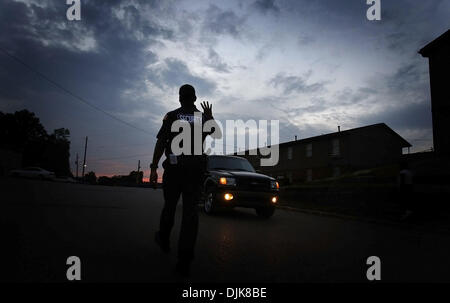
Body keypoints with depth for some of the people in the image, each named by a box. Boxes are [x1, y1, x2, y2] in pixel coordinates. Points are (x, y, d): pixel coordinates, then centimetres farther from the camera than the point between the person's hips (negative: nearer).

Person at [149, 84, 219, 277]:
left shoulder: (171, 116, 1)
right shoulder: (203, 117, 8)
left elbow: (160, 143, -7)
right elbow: (215, 132, 28)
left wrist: (153, 168, -6)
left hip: (174, 168, -1)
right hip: (196, 169, 1)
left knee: (169, 206, 18)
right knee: (190, 211, -3)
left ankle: (164, 240, 40)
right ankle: (185, 260, -9)